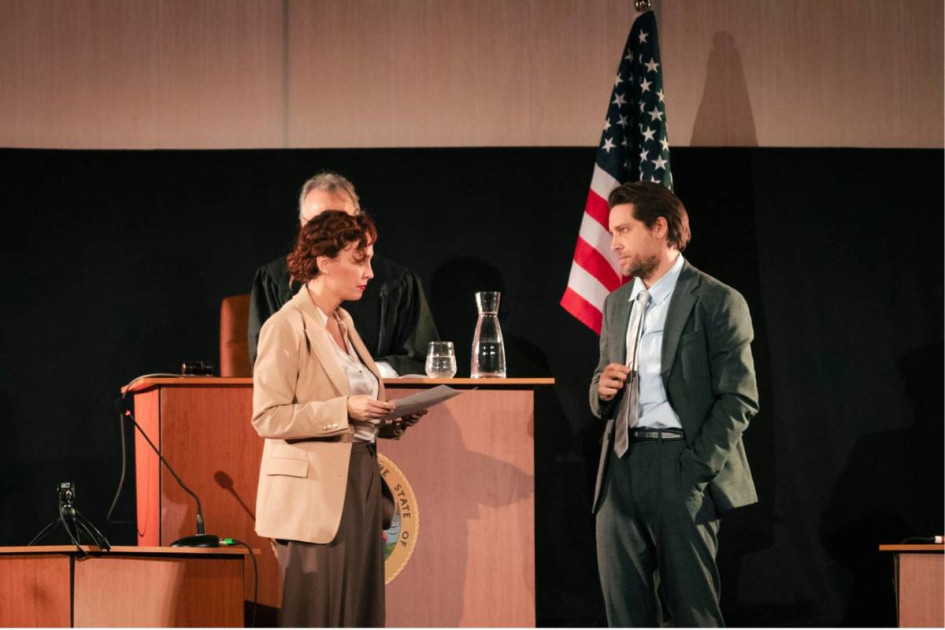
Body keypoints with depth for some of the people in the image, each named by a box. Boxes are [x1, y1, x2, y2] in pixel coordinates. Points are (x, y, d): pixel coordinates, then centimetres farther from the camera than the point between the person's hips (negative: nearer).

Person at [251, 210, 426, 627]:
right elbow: (268, 417, -17)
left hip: (359, 487, 8)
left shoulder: (343, 324, 16)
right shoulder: (286, 327, -10)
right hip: (313, 496, -8)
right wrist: (345, 409, -21)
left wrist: (390, 421, 7)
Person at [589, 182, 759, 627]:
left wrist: (694, 470, -15)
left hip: (678, 469, -6)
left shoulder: (717, 302, -3)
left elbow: (739, 397, -8)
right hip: (621, 469, 6)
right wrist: (602, 390, 1)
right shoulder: (617, 305, 18)